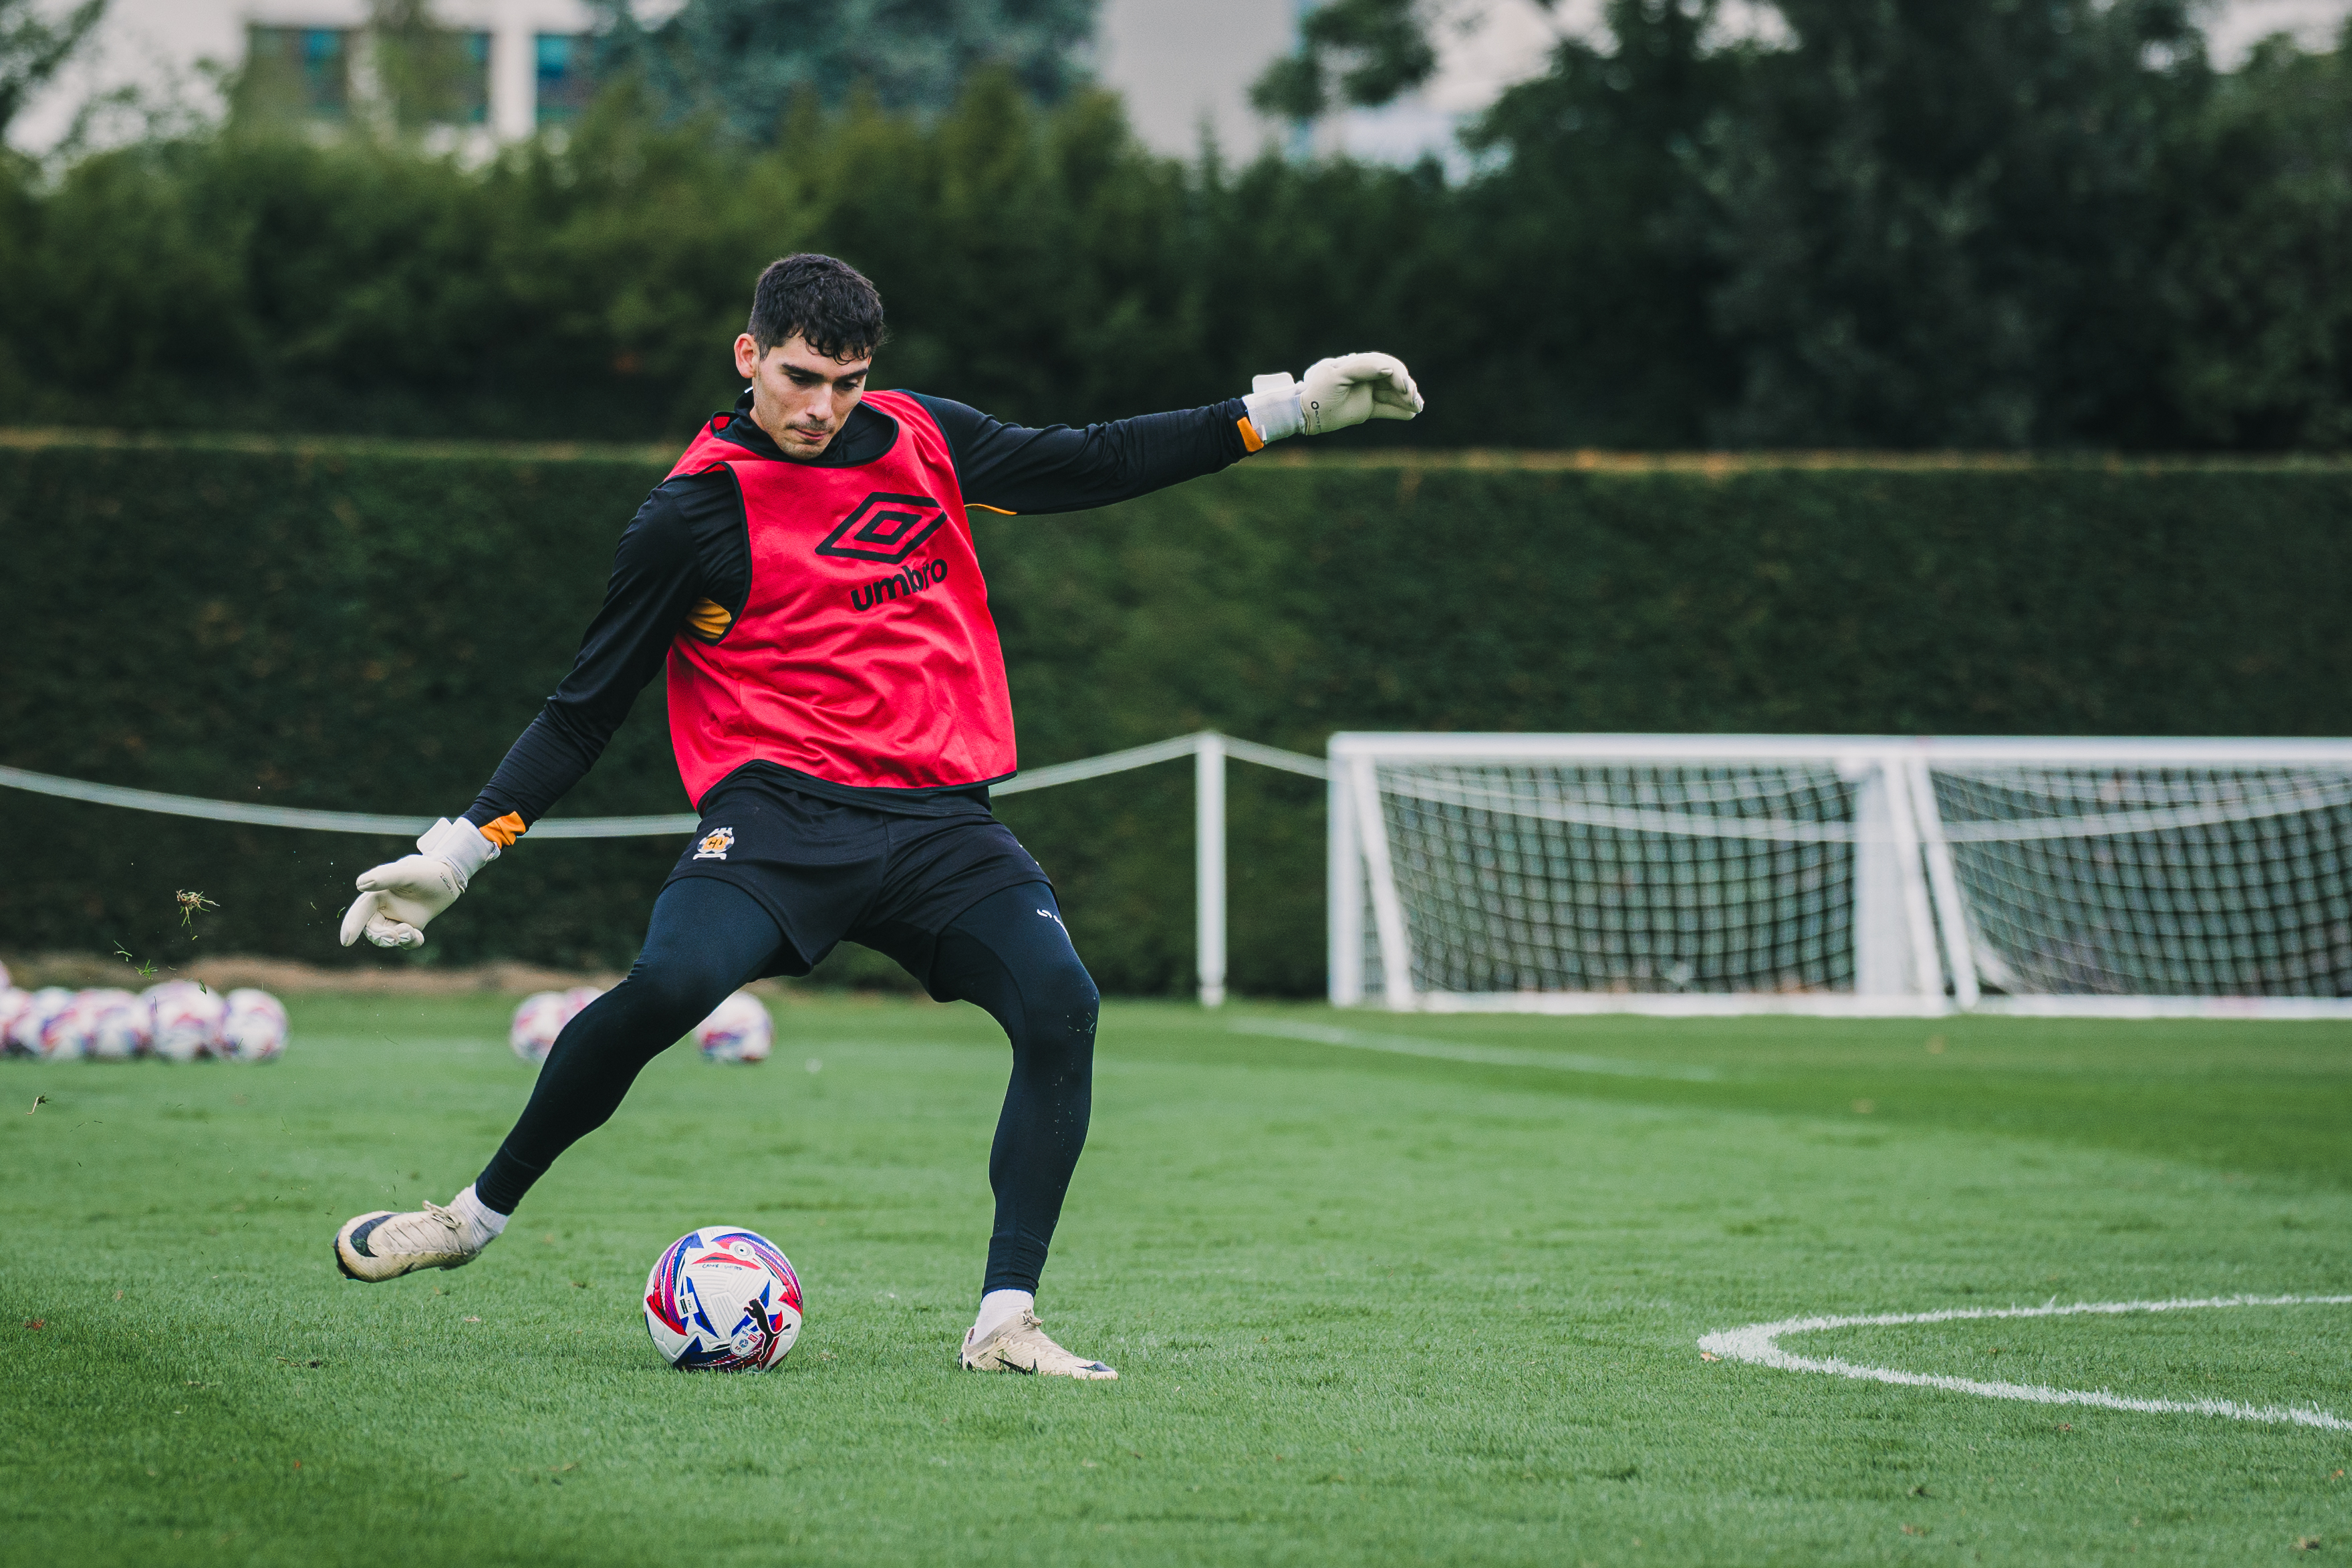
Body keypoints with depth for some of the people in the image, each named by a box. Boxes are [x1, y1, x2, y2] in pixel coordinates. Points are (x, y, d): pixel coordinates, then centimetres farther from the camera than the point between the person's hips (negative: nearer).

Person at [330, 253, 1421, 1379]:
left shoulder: (919, 439, 13)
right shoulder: (696, 512, 2)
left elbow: (1090, 463, 22)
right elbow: (586, 710, 6)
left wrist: (1286, 410, 18)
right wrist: (457, 851, 0)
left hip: (942, 818, 4)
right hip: (778, 815, -4)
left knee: (1060, 1005, -22)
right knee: (668, 985, -31)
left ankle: (1005, 1322, -15)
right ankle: (478, 1214, -10)